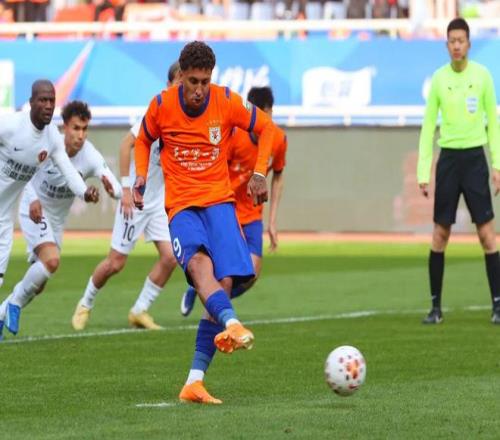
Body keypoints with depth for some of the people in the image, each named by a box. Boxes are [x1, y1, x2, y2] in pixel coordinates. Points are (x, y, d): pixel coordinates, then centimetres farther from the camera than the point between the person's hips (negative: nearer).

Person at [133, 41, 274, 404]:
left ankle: (195, 381, -10)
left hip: (220, 200, 1)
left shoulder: (227, 102, -4)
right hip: (181, 205, -1)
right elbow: (143, 141, 18)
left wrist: (260, 173, 2)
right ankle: (232, 325, -58)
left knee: (224, 283, -12)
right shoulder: (162, 105, -2)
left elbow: (267, 128, 11)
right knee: (198, 263, -32)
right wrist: (141, 176, 2)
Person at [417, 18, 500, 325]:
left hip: (475, 157, -1)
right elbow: (428, 126, 5)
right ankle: (436, 305, 9)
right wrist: (423, 172, -1)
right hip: (448, 157, 1)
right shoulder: (439, 79, 1)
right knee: (440, 233, 2)